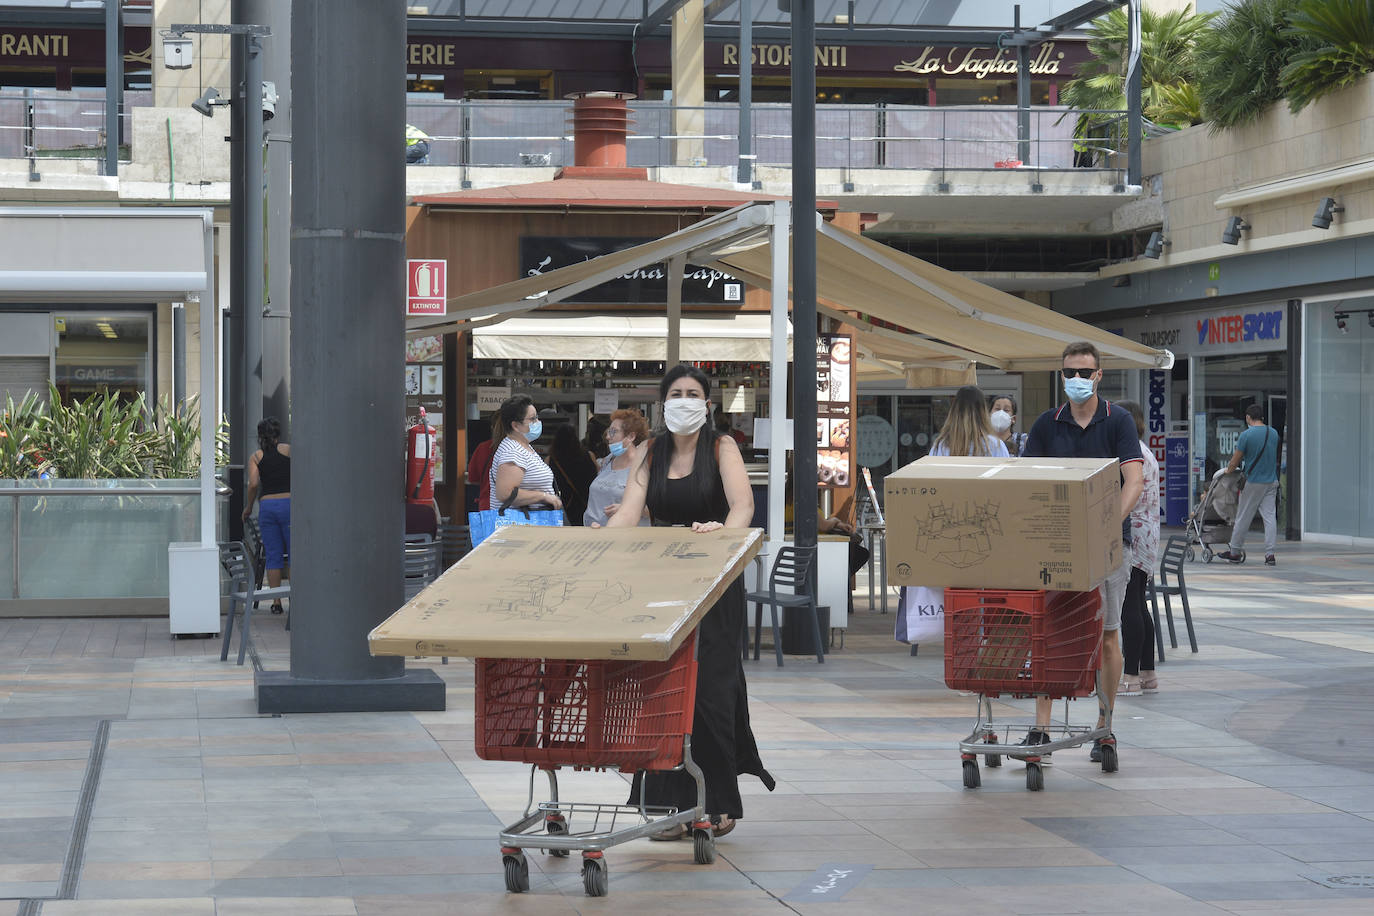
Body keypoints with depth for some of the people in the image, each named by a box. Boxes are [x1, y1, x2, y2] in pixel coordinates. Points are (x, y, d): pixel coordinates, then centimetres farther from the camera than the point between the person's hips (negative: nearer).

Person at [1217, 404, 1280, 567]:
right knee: (1269, 517, 3)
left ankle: (1234, 552, 16)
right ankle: (1270, 554, -3)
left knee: (1243, 518, 6)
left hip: (1254, 482, -5)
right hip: (1272, 481, 5)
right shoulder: (1273, 433, 5)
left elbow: (1236, 459, -4)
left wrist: (1228, 471, 15)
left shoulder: (1246, 435, -11)